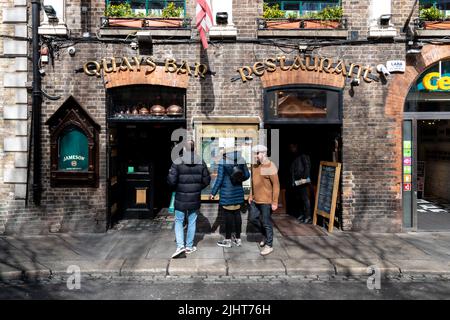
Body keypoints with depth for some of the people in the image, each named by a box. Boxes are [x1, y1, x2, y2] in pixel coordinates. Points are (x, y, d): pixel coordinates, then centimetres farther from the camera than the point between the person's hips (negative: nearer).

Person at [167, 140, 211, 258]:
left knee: (179, 221, 12)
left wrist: (176, 188, 6)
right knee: (192, 222, 14)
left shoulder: (177, 162, -12)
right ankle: (189, 246, 22)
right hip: (195, 199, 2)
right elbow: (206, 180, 0)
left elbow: (171, 180, -15)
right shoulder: (201, 163, -4)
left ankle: (180, 245, -1)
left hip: (181, 199, -2)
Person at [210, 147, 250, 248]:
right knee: (237, 214, 11)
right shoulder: (241, 161, 3)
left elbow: (219, 179, -10)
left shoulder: (223, 162, -10)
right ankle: (238, 239, 20)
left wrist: (213, 193, -3)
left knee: (228, 215, 1)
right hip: (238, 192, 5)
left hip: (227, 193, -5)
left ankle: (227, 240, 10)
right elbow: (247, 175, 7)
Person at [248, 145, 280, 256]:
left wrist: (275, 202, -18)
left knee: (266, 222, 2)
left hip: (266, 201, -8)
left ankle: (269, 246, 18)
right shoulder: (255, 166, 7)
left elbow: (276, 185, -16)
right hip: (255, 200, 8)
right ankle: (266, 234, 35)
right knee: (252, 218, 14)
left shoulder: (270, 167, -17)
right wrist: (251, 195, 15)